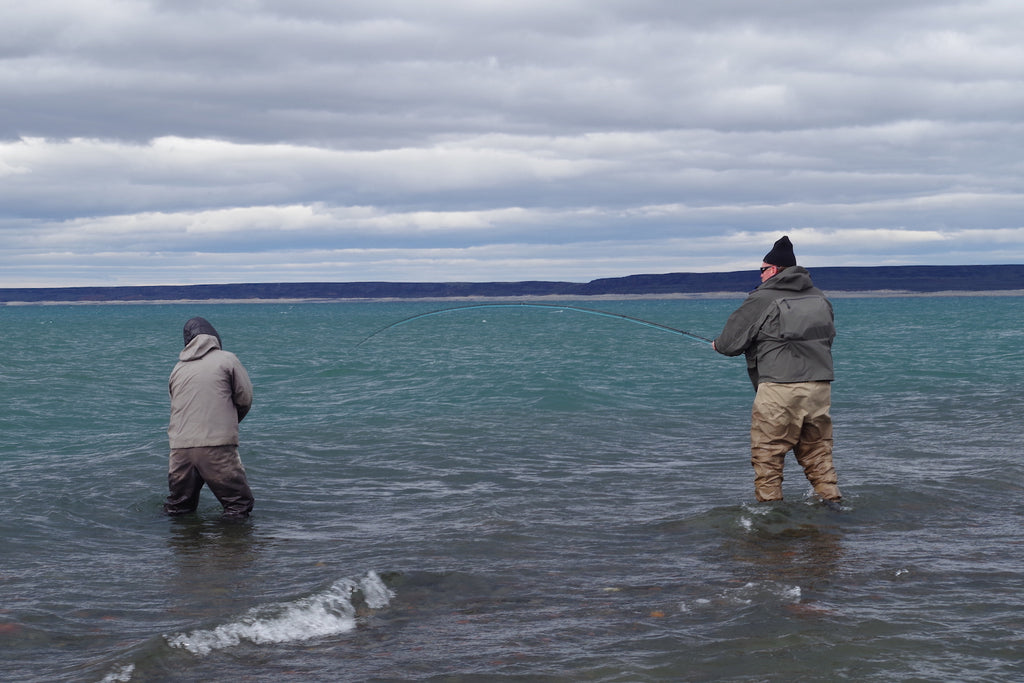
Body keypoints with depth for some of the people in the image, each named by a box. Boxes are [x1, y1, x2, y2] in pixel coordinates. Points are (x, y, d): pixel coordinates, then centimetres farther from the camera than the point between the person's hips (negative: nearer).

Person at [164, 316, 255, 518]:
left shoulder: (177, 369, 16)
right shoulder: (227, 360, 3)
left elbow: (177, 406, 20)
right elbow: (245, 399, 5)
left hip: (180, 448, 5)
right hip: (217, 445, -5)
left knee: (178, 505, 19)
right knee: (239, 504, 2)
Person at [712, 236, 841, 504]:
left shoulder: (762, 299, -4)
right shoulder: (819, 297, 15)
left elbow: (731, 341, -1)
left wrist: (718, 344, 23)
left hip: (779, 387, -6)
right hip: (820, 384, 6)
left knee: (767, 456, 3)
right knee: (818, 454, 14)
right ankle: (831, 502, 11)